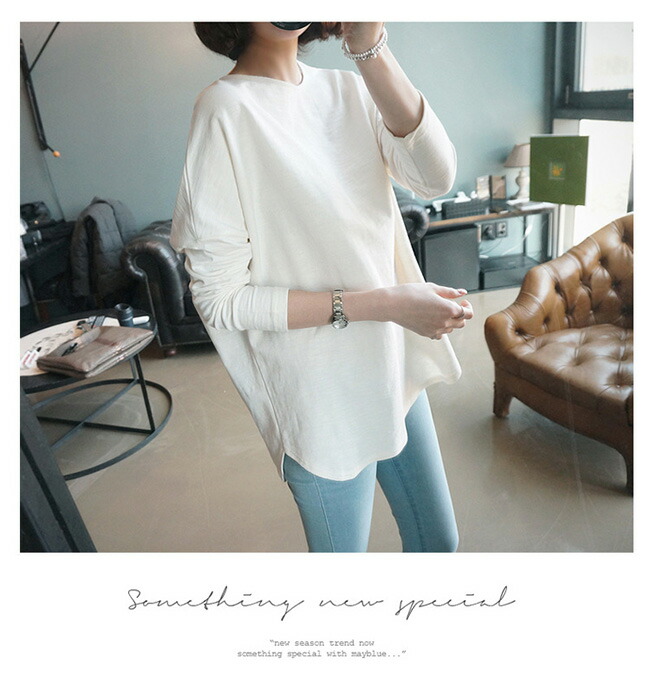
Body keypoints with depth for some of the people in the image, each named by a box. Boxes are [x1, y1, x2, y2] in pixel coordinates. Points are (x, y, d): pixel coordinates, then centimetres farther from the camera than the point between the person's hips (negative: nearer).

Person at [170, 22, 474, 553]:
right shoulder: (226, 109, -15)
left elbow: (435, 177, -13)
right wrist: (380, 303, -22)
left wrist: (370, 49, -23)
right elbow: (220, 297, -18)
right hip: (321, 397, -6)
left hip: (394, 367, 6)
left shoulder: (347, 89, 4)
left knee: (439, 540, 22)